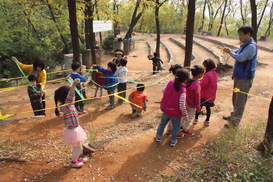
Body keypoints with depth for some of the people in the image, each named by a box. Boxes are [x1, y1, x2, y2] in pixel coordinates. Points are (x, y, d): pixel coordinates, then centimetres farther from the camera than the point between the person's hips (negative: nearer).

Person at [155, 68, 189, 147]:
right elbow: (182, 105, -25)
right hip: (176, 113, -4)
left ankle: (158, 137, 43)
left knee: (162, 123, 27)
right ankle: (173, 141, 37)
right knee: (176, 127, 21)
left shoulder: (170, 83, -14)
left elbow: (164, 91, 3)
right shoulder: (183, 90, -28)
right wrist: (185, 114, -10)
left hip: (165, 109, 5)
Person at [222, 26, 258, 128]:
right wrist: (229, 51, -1)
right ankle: (234, 116, 35)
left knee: (240, 100, -3)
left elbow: (241, 58, -26)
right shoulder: (244, 45, 12)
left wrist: (230, 52, -12)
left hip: (244, 78, -10)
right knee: (235, 98, 20)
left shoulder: (251, 46, -18)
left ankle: (235, 122, 5)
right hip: (239, 76, 10)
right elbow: (237, 53, 19)